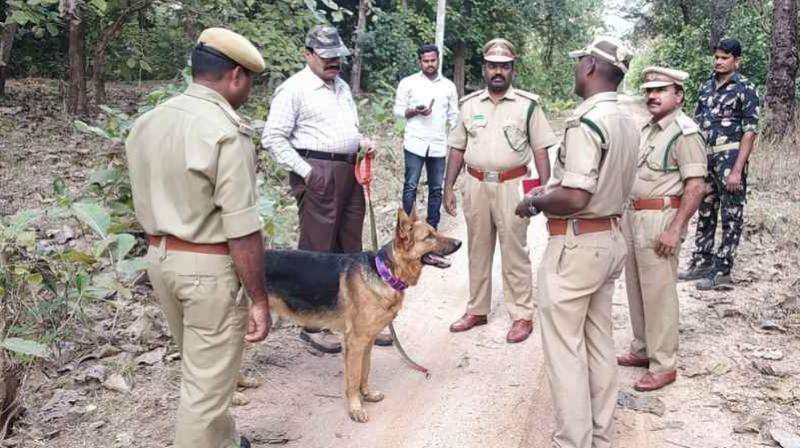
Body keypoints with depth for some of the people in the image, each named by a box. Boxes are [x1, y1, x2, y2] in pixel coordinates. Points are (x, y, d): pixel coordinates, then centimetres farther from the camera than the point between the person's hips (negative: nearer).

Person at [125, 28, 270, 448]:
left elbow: (145, 205, 13)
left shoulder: (146, 123, 6)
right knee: (208, 383, 5)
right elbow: (241, 229, -21)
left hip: (158, 258, 9)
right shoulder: (226, 133, -20)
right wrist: (259, 299, -14)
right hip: (210, 267, -9)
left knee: (199, 368, 25)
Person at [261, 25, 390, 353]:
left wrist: (362, 142, 6)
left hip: (349, 172, 8)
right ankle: (312, 325, 10)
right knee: (317, 251, -1)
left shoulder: (342, 86, 17)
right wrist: (305, 171, -16)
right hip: (318, 174, -8)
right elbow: (273, 138, -12)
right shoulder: (294, 89, -8)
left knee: (351, 248, 13)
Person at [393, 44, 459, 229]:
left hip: (439, 146, 3)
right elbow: (398, 110, 2)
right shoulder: (408, 83, 2)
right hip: (415, 144, -3)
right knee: (411, 186, -1)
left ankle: (432, 227, 16)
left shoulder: (449, 86, 9)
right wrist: (415, 111, -16)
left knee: (436, 189, 7)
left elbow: (453, 116, 12)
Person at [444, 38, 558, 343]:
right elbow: (457, 148, 11)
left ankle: (522, 315, 11)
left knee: (514, 253, 1)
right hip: (475, 186, 4)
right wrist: (448, 186, 5)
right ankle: (477, 310, 25)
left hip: (512, 186, -3)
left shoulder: (528, 104, -1)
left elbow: (540, 149, -1)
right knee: (477, 250, 13)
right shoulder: (469, 104, 8)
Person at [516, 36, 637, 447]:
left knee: (565, 349, 2)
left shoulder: (586, 121, -21)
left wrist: (534, 202, -8)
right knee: (599, 343, 17)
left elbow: (573, 199, -26)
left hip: (576, 245, -9)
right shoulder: (626, 123, 9)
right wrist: (550, 191, 19)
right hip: (611, 239, 10)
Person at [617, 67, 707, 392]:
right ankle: (643, 350, 30)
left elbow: (695, 186, -18)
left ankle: (664, 365, 9)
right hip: (633, 216, 9)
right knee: (636, 288, 15)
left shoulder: (685, 132, -13)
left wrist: (675, 230, -22)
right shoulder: (647, 129, 14)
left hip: (660, 219, -9)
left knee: (659, 293, -2)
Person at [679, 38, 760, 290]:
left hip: (730, 157, -6)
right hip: (705, 158, 6)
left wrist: (737, 170, -18)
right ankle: (702, 262, 24)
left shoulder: (745, 88, -7)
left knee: (731, 216, 1)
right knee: (705, 212, 13)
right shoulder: (706, 86, 10)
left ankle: (722, 272, 5)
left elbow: (750, 132, -11)